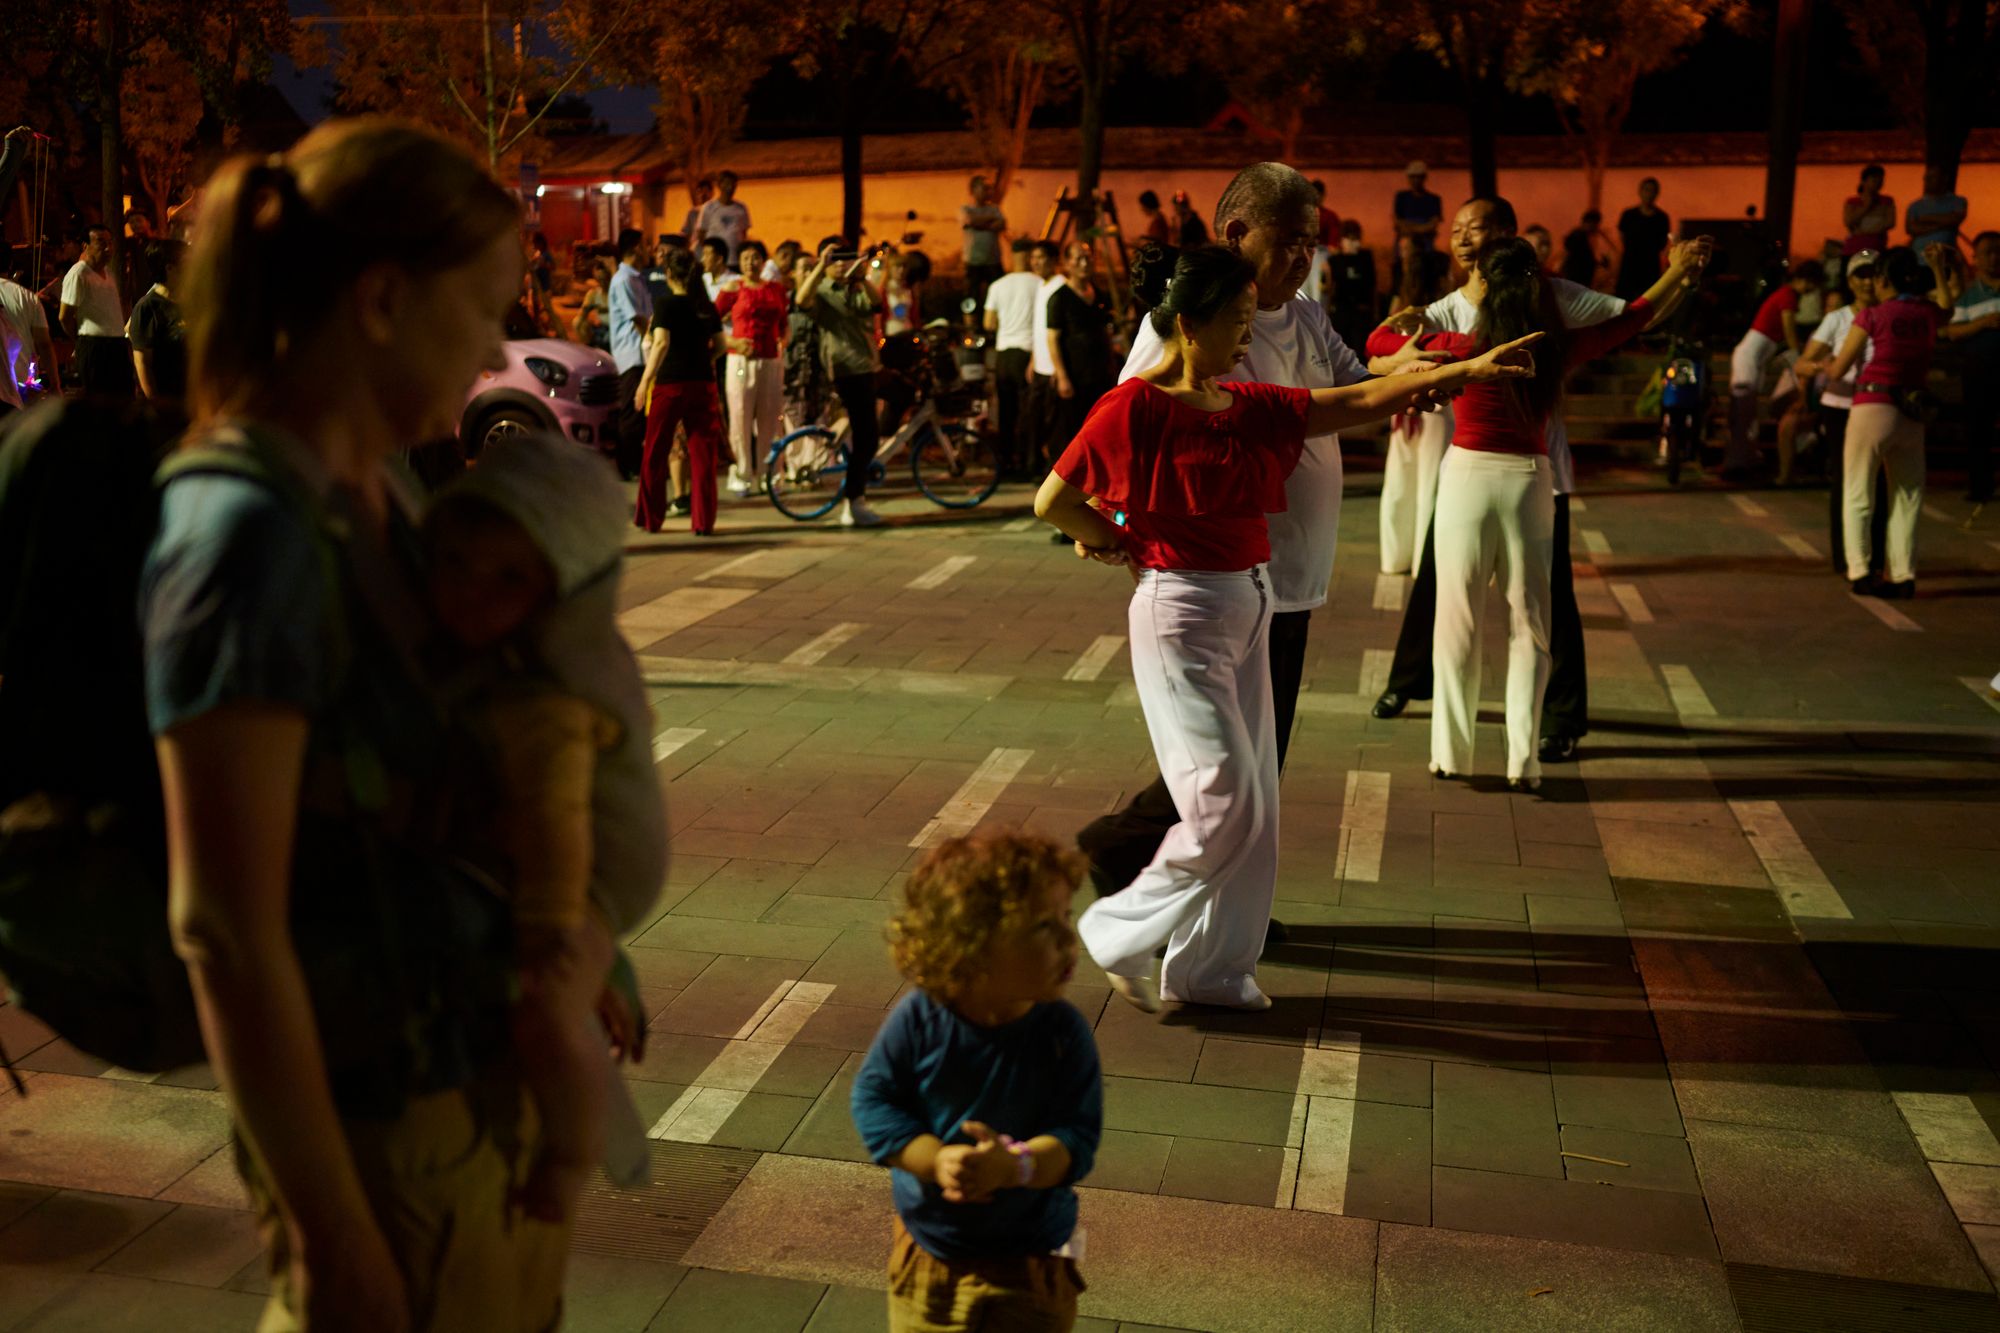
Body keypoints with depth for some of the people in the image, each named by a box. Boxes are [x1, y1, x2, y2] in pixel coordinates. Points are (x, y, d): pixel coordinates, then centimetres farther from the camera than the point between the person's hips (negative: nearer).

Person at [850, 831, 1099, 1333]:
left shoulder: (1063, 1033, -20)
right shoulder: (917, 1019, -20)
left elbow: (1079, 1137, -19)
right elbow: (872, 1100, -12)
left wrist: (1014, 1165, -36)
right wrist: (937, 1160, -25)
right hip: (926, 1251, 1)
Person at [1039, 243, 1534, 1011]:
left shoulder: (1248, 408, 9)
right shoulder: (1136, 408, -12)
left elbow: (1355, 401, 10)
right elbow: (1053, 502, -8)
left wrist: (1465, 372, 5)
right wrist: (1127, 547, 2)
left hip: (1248, 610, 8)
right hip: (1181, 613, -8)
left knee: (1253, 804, 10)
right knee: (1226, 804, -9)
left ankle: (1210, 969, 22)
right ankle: (1117, 933, 9)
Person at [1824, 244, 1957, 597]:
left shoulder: (1872, 317, -6)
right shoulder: (1929, 313, 7)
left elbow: (1837, 370, -1)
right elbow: (1947, 309, 34)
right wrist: (1938, 268, 41)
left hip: (1872, 408, -4)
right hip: (1912, 415, 4)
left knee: (1858, 497, 2)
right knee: (1906, 498, 12)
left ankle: (1859, 571, -7)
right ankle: (1904, 575, 9)